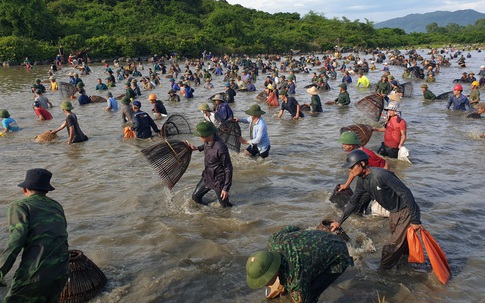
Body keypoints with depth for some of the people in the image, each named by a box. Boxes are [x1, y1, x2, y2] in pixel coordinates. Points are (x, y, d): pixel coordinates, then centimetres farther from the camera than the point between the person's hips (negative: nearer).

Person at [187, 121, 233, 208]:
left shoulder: (220, 148, -34)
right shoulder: (208, 141, -11)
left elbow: (228, 169, -25)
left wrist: (226, 188, -20)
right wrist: (197, 148, 12)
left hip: (218, 181, -8)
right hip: (207, 177, 8)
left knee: (225, 205, 12)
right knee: (195, 197, 19)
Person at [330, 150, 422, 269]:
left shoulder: (380, 175, -30)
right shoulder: (362, 180, -2)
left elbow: (405, 193, -28)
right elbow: (353, 201, 12)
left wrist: (415, 220, -26)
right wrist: (340, 221, 15)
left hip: (407, 211, -8)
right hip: (393, 213, 8)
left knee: (393, 246, -4)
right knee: (400, 242, 23)